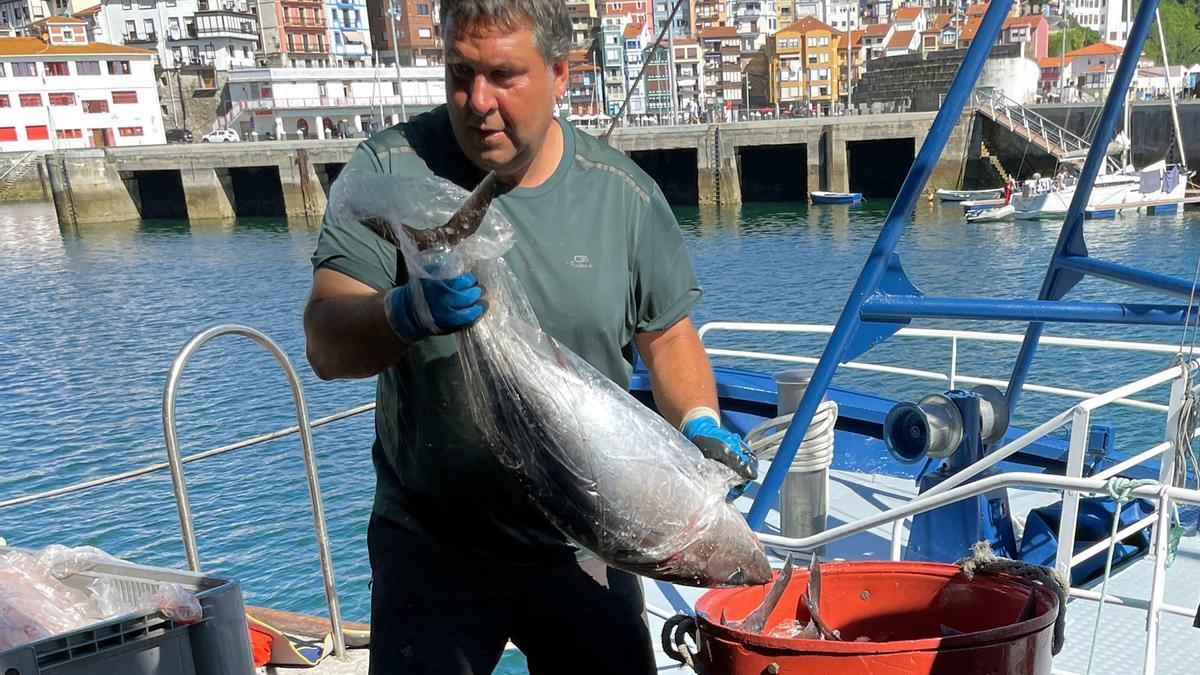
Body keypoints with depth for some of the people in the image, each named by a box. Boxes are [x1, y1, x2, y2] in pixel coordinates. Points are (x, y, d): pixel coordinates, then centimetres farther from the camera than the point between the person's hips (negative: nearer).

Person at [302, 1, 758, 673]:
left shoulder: (625, 193, -4)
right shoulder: (391, 168, -10)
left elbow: (667, 333, 7)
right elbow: (326, 345, -17)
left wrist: (700, 424, -10)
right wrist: (405, 314, -38)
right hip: (431, 545, -1)